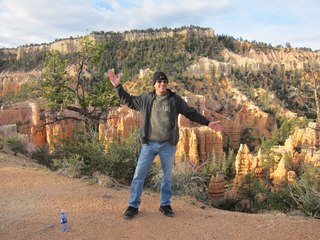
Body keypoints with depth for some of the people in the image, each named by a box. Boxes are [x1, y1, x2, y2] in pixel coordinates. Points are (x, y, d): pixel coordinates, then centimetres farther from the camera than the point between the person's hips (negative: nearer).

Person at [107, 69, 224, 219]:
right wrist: (118, 86, 6)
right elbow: (128, 100, 14)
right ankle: (133, 205, 14)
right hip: (149, 144, 0)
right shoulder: (146, 98, 1)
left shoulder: (175, 99, 0)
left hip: (168, 145, 0)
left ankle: (165, 204, 28)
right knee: (139, 174, 1)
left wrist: (208, 123, 4)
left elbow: (191, 113, 7)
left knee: (167, 176, 12)